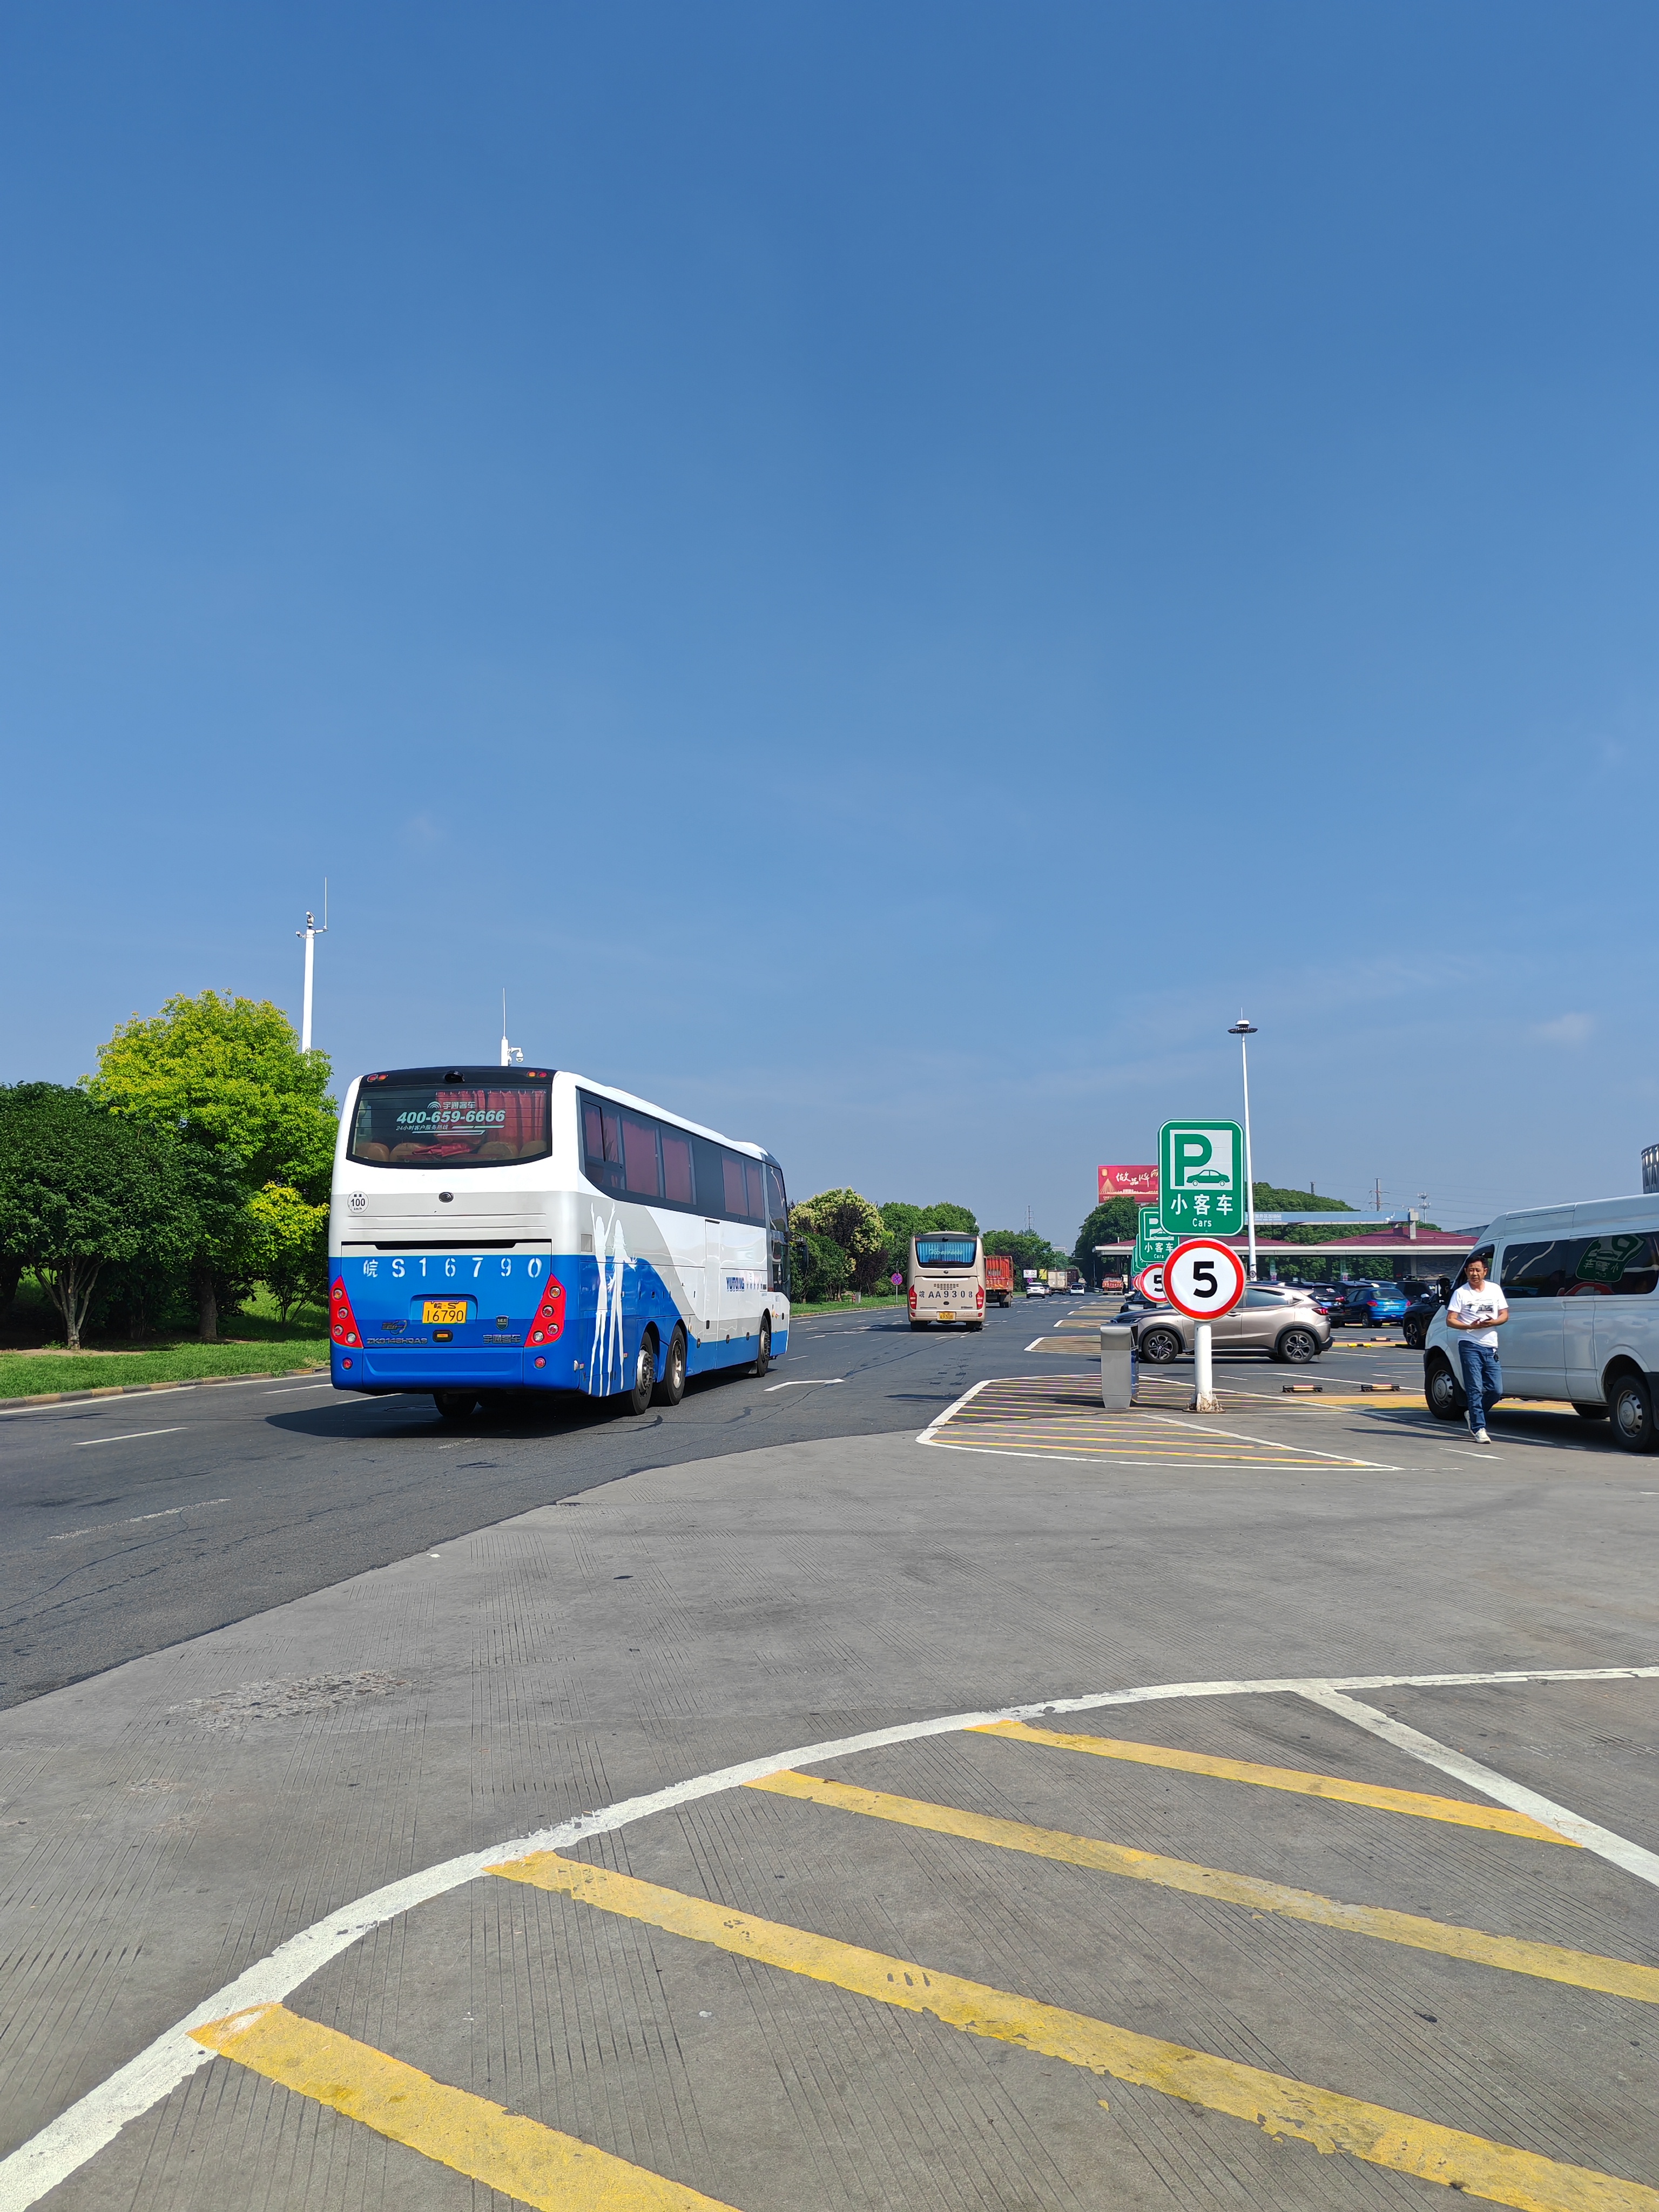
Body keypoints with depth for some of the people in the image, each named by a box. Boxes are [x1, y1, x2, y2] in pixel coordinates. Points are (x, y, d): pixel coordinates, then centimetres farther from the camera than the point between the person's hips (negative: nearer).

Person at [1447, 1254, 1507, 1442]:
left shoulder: (1495, 1289, 10)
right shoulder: (1461, 1293, -1)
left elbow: (1505, 1315, 12)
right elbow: (1450, 1320, -4)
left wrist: (1493, 1323, -9)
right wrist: (1471, 1326, -20)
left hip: (1491, 1347, 4)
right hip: (1470, 1347, -4)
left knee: (1496, 1390, 3)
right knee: (1475, 1389, -7)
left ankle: (1474, 1415, 25)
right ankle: (1479, 1428, -4)